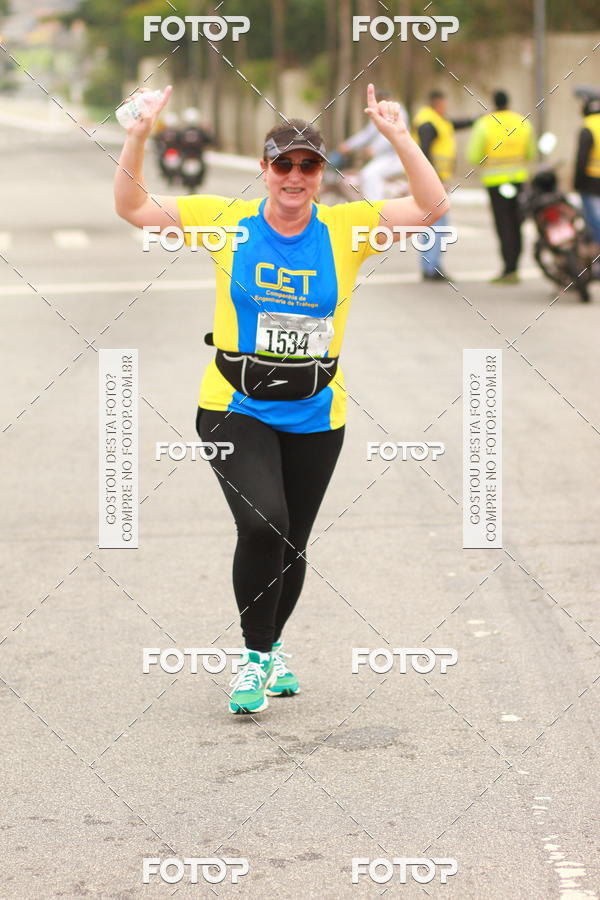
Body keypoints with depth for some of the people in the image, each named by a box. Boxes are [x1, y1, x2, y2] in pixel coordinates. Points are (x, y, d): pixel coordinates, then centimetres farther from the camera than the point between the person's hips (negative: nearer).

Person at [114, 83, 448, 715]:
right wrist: (137, 138, -17)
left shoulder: (345, 228, -3)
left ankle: (271, 649, 40)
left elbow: (431, 207, -8)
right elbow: (132, 207, -3)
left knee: (292, 543, 13)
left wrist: (399, 138, -19)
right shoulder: (225, 219, -4)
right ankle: (255, 656, -4)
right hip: (235, 408, -2)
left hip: (316, 415, 2)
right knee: (262, 524, -23)